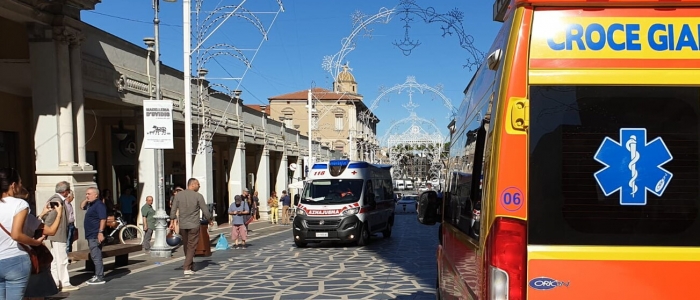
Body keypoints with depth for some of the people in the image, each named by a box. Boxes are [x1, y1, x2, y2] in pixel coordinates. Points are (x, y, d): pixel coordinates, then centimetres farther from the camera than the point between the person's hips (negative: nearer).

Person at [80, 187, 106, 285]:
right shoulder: (91, 204, 16)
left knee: (96, 256, -10)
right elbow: (82, 207, 33)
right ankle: (98, 275, 24)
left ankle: (100, 278, -9)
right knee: (94, 256, 16)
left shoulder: (99, 204, -15)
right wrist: (86, 200, 14)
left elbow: (103, 219, -23)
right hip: (90, 235, 11)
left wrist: (101, 232, -29)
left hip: (95, 235, -11)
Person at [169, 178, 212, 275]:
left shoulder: (178, 195, 2)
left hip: (182, 225, 4)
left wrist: (172, 221, 5)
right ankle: (187, 268, -4)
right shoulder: (198, 196, -8)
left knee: (186, 246, 17)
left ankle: (190, 264, 29)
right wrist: (209, 220, 9)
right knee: (191, 247, 1)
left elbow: (173, 210, 0)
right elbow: (205, 211, -6)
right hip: (194, 225, -4)